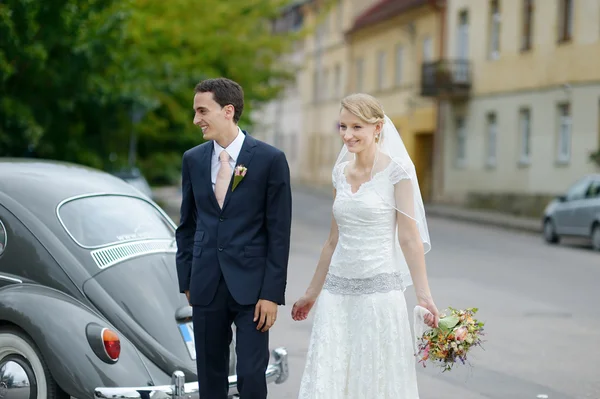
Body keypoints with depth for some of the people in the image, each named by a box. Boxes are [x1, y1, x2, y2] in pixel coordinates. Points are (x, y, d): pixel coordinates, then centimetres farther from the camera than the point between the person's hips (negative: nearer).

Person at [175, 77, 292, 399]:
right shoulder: (193, 159, 6)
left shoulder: (270, 160, -6)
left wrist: (272, 293, -10)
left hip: (251, 285, -4)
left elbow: (279, 232, -6)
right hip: (206, 285, 4)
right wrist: (187, 281, 9)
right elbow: (187, 225, 13)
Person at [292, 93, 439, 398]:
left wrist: (423, 295, -16)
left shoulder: (396, 170, -6)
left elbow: (409, 237, -9)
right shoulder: (341, 172, 10)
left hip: (379, 289, -5)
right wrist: (312, 293, 20)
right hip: (337, 292, 5)